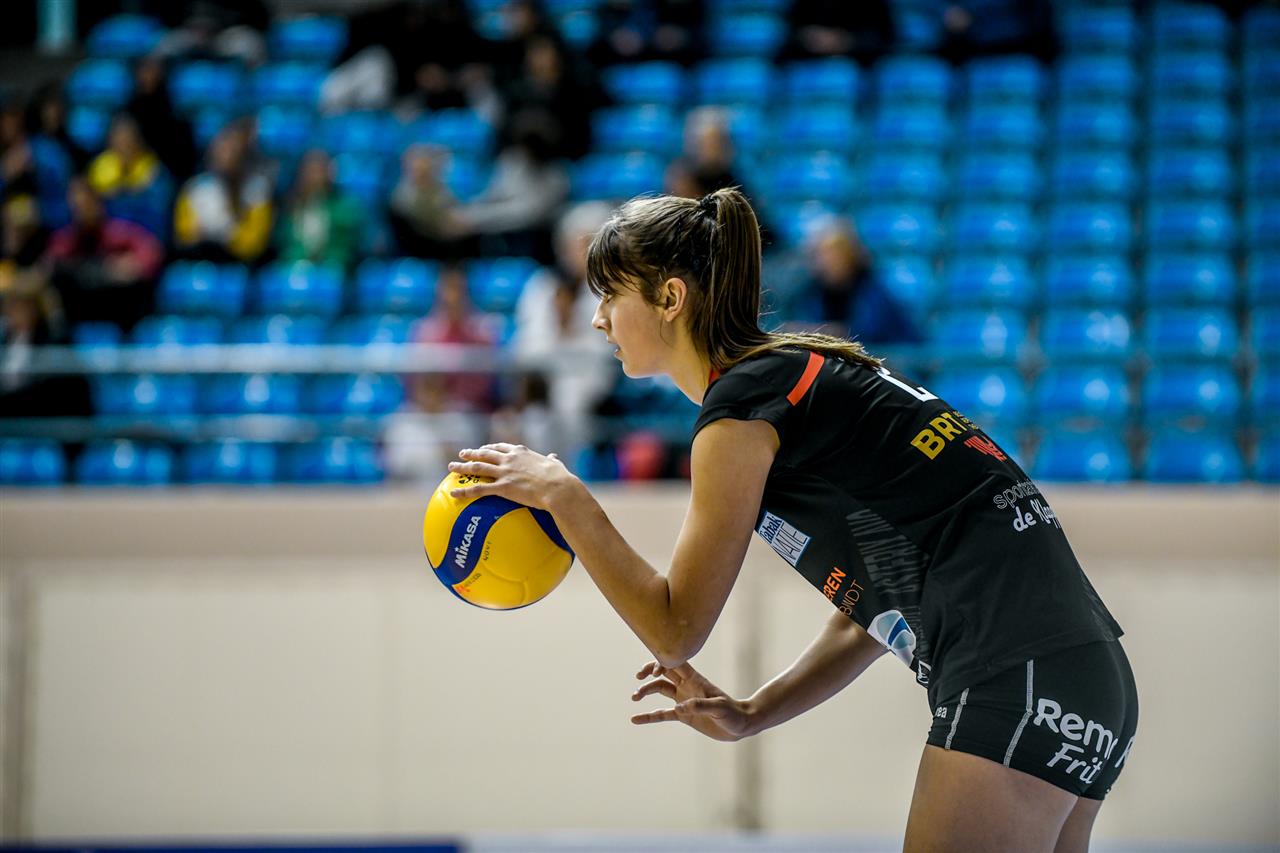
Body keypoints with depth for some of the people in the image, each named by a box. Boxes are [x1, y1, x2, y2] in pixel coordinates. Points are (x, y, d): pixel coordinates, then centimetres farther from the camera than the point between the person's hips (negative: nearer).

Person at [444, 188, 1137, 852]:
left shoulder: (741, 403, -6)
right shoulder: (797, 380, 23)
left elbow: (677, 628, -5)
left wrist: (561, 493, 0)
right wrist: (753, 714, 18)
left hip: (1020, 677, -10)